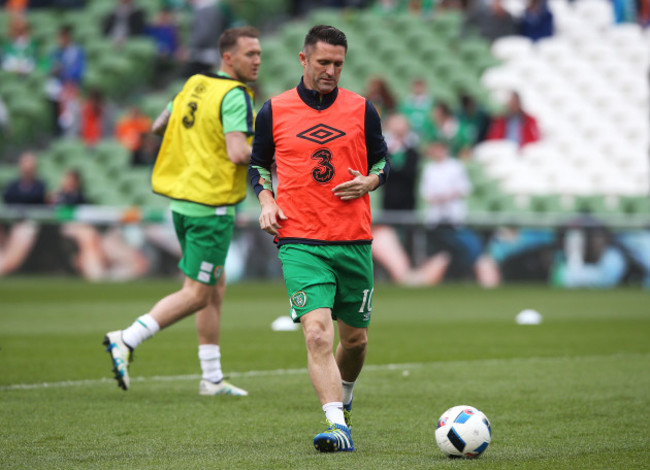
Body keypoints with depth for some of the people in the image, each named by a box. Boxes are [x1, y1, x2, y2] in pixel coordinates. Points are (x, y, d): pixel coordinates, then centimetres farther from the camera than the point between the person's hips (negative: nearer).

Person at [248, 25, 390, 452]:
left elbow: (382, 160, 15)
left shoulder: (361, 109, 5)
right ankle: (338, 426, -25)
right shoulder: (274, 111, 4)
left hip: (354, 242, 2)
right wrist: (266, 201, -1)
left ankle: (344, 393, 44)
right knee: (317, 333, -20)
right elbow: (259, 164, 17)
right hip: (300, 242, -2)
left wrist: (369, 181, -6)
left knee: (355, 338, 12)